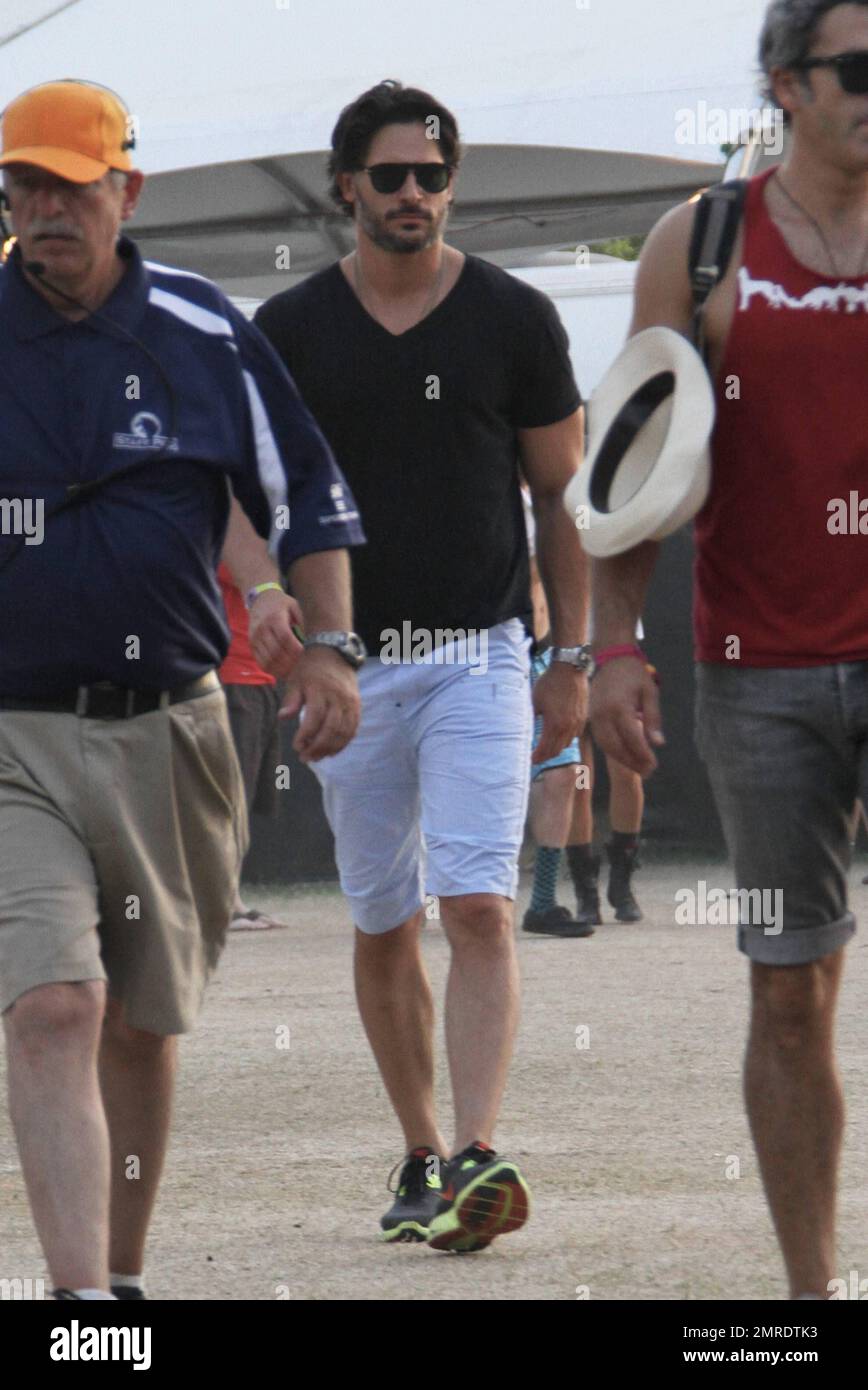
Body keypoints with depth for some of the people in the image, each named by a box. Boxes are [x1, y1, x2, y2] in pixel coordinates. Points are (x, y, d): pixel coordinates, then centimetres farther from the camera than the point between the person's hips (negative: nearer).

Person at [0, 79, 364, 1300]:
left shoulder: (207, 335, 4)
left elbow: (306, 497, 12)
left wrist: (328, 650, 2)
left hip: (170, 732, 3)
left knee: (141, 1028, 12)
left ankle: (123, 1279, 28)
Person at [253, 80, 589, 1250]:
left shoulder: (514, 320, 2)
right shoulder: (291, 331, 4)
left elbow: (560, 496, 7)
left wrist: (572, 658, 3)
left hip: (480, 659, -2)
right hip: (350, 668, 2)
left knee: (480, 910, -16)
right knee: (383, 929, 8)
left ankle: (480, 1155, -24)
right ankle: (423, 1156, 20)